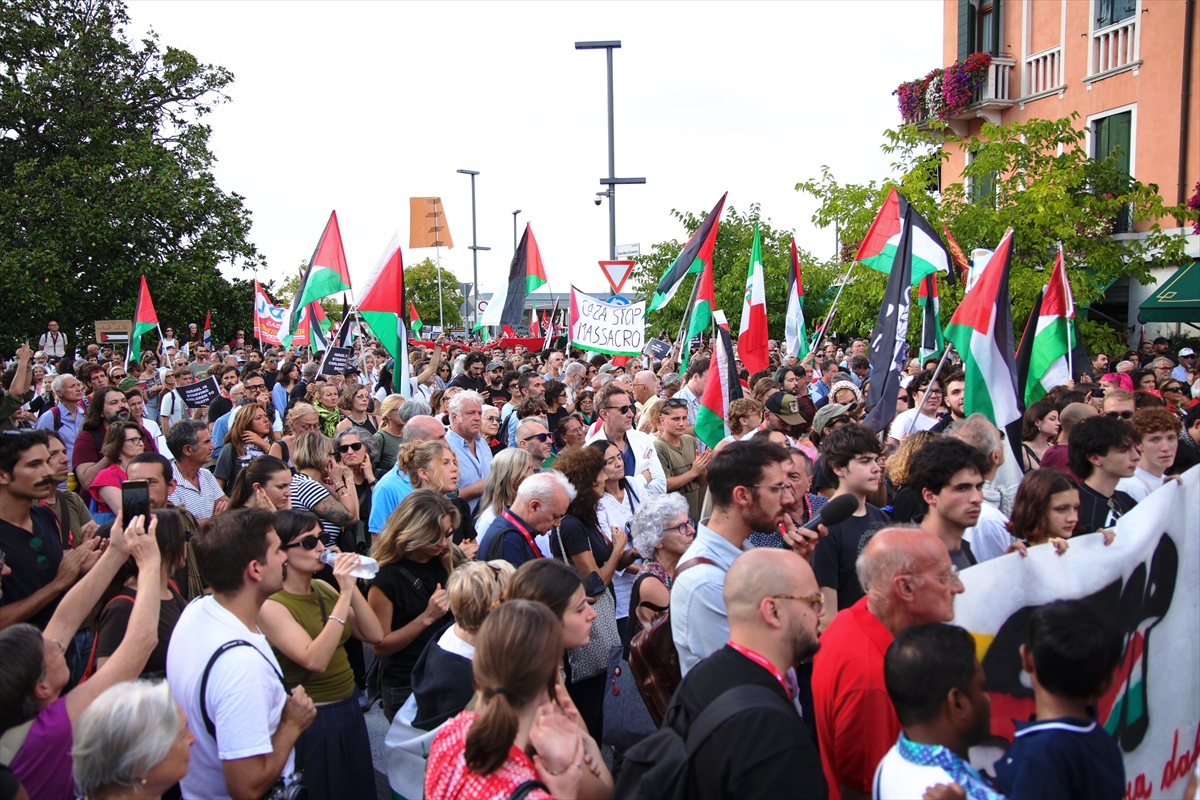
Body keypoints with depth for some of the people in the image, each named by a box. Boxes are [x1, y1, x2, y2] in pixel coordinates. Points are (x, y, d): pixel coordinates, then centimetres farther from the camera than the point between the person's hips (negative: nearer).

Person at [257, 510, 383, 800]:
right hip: (312, 719, -7)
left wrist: (351, 586, -16)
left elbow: (374, 635, -4)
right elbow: (315, 661, -31)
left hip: (350, 706, 7)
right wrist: (344, 594, -32)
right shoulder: (272, 607, -18)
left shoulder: (322, 588, 1)